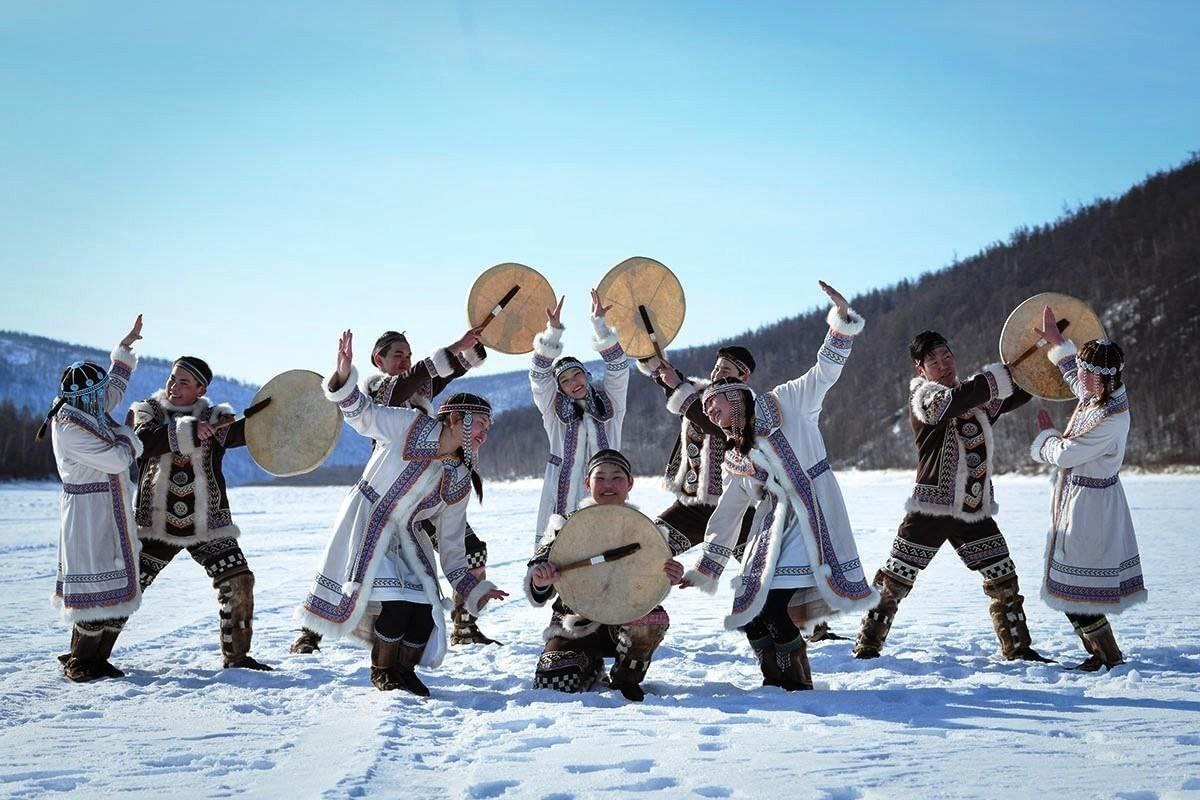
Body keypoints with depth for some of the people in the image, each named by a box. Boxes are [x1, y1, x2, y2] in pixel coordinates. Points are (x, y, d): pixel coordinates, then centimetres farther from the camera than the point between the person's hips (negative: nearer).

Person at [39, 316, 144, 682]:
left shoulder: (90, 412, 8)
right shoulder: (68, 429, -19)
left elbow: (116, 385, 28)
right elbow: (117, 459, -20)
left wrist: (126, 347, 30)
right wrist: (127, 434, -1)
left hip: (113, 513, 10)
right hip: (88, 513, -9)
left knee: (120, 588, 9)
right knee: (97, 587, -6)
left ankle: (97, 658, 17)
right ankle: (80, 662, 6)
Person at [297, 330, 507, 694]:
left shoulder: (460, 482, 3)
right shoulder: (409, 426, -10)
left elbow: (451, 542, 8)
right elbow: (363, 414, -11)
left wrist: (472, 588, 5)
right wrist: (344, 377, -30)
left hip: (406, 539, 6)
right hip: (366, 525, -6)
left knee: (426, 610, -7)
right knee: (397, 604, -18)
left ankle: (404, 672, 18)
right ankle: (382, 673, 6)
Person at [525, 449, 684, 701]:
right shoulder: (566, 527, -1)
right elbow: (536, 594, -4)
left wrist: (670, 577, -26)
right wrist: (540, 582, -30)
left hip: (625, 623, 0)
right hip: (575, 626, 0)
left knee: (654, 617, -34)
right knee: (552, 684, -24)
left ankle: (627, 678, -2)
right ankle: (591, 665, 15)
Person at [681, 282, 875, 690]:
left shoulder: (784, 404, 4)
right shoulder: (736, 457, 19)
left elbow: (824, 373, -5)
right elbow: (726, 515, 23)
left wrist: (842, 320, -18)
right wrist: (704, 570, 24)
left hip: (812, 518, -6)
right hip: (774, 526, 7)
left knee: (772, 607, -17)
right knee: (751, 612, -3)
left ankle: (797, 684, -4)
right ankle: (777, 683, 10)